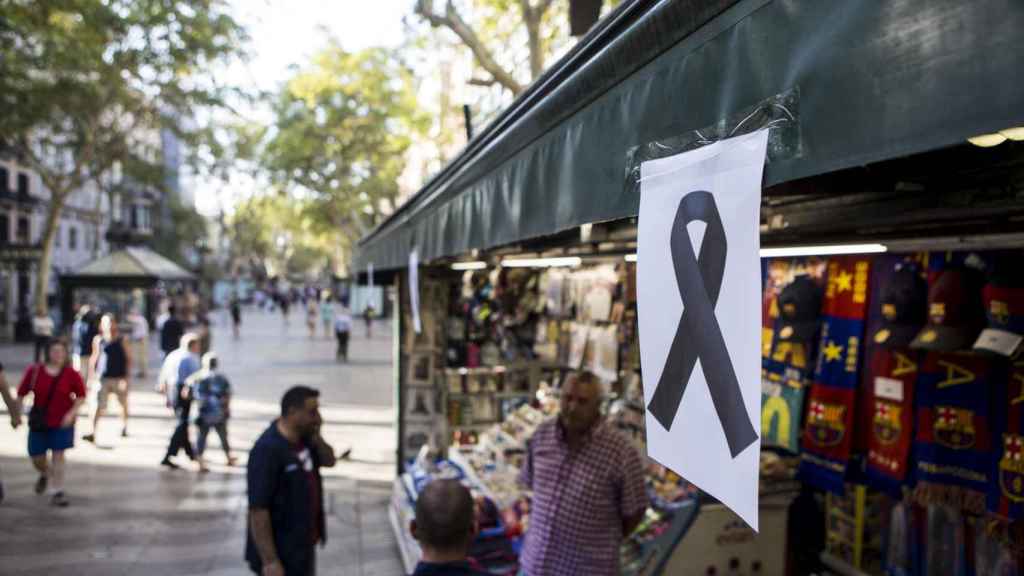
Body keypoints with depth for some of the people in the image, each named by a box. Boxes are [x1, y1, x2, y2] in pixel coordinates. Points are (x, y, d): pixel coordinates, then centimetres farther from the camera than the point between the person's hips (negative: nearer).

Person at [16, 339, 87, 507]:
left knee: (58, 455, -3)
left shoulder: (71, 374, -8)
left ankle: (57, 492, 7)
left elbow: (81, 396, -1)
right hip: (39, 422, 2)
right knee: (36, 457, 8)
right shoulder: (34, 371, -5)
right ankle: (45, 475, 43)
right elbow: (22, 393, 4)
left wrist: (71, 413, -12)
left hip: (62, 422, -2)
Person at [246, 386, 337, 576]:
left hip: (303, 545, 9)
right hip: (281, 553, -9)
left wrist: (316, 438, -7)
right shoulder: (268, 449, -26)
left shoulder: (304, 438, 0)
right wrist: (270, 560, -26)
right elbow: (258, 510, -27)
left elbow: (329, 461, 14)